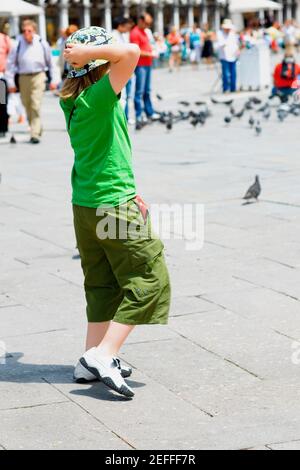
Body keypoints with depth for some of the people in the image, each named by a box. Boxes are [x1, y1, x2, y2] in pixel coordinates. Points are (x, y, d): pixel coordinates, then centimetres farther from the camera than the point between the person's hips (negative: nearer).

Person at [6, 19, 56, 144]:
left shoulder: (42, 43, -2)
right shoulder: (18, 44, -4)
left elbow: (50, 62, 10)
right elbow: (10, 63, 2)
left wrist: (52, 80, 13)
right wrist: (11, 82, -2)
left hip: (38, 76, -2)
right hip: (23, 77, 2)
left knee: (36, 106, -12)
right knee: (27, 107, 11)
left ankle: (35, 134, -10)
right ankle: (37, 129, 31)